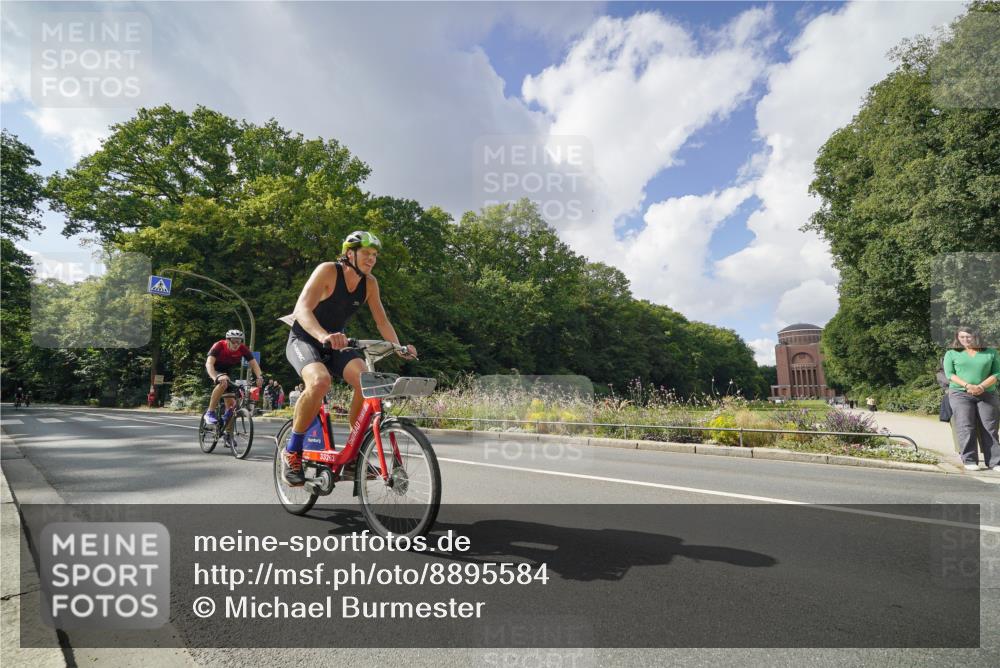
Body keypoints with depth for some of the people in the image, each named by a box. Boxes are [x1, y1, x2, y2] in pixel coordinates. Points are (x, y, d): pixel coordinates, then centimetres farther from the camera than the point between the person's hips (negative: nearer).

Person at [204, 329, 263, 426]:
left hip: (226, 370, 4)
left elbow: (253, 363, -27)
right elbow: (209, 363, -45)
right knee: (223, 384, -38)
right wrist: (216, 377, -62)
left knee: (231, 404, -2)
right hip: (214, 369, -4)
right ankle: (210, 413, -24)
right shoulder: (219, 346, -33)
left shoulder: (243, 349, -25)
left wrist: (260, 377, -46)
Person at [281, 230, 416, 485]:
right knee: (320, 381, -36)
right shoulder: (328, 271, -21)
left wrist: (399, 348, -20)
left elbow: (382, 321, -2)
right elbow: (301, 309, -34)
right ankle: (292, 451, -15)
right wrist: (324, 336, -53)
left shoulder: (369, 283, -4)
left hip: (335, 344, 5)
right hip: (304, 340, -5)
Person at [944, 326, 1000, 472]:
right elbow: (950, 374, 1)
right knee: (966, 427, -9)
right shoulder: (952, 354, 9)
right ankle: (969, 460, -5)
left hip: (987, 394, 2)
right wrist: (967, 386, -15)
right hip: (960, 394, -1)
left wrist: (982, 386, -13)